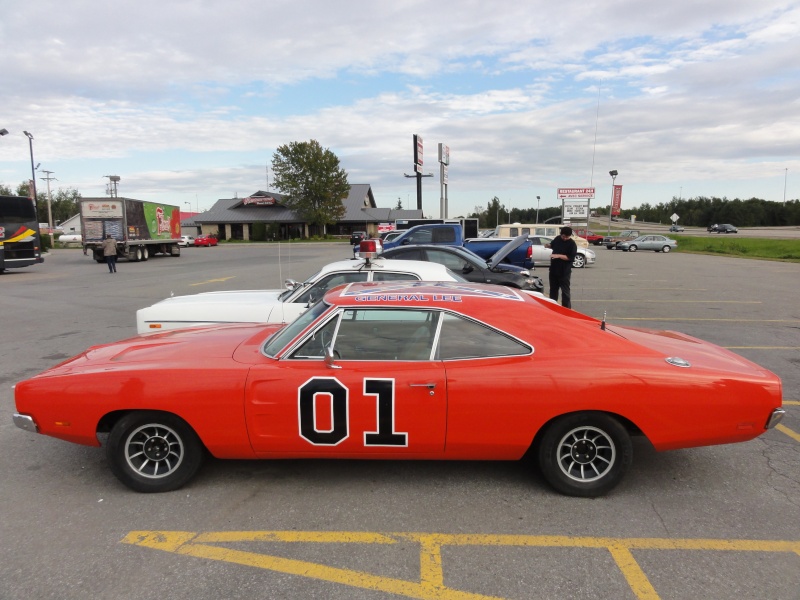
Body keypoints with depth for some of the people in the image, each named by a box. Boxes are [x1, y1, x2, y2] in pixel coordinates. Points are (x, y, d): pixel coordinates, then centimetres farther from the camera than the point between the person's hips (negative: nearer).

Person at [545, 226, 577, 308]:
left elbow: (570, 257, -19)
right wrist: (548, 245, 1)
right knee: (553, 289, 18)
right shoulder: (557, 238, 4)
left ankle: (567, 308, 5)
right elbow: (552, 245, 24)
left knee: (565, 291, -2)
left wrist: (558, 256, -25)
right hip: (553, 269, 6)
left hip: (564, 271, -6)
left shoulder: (572, 244, -13)